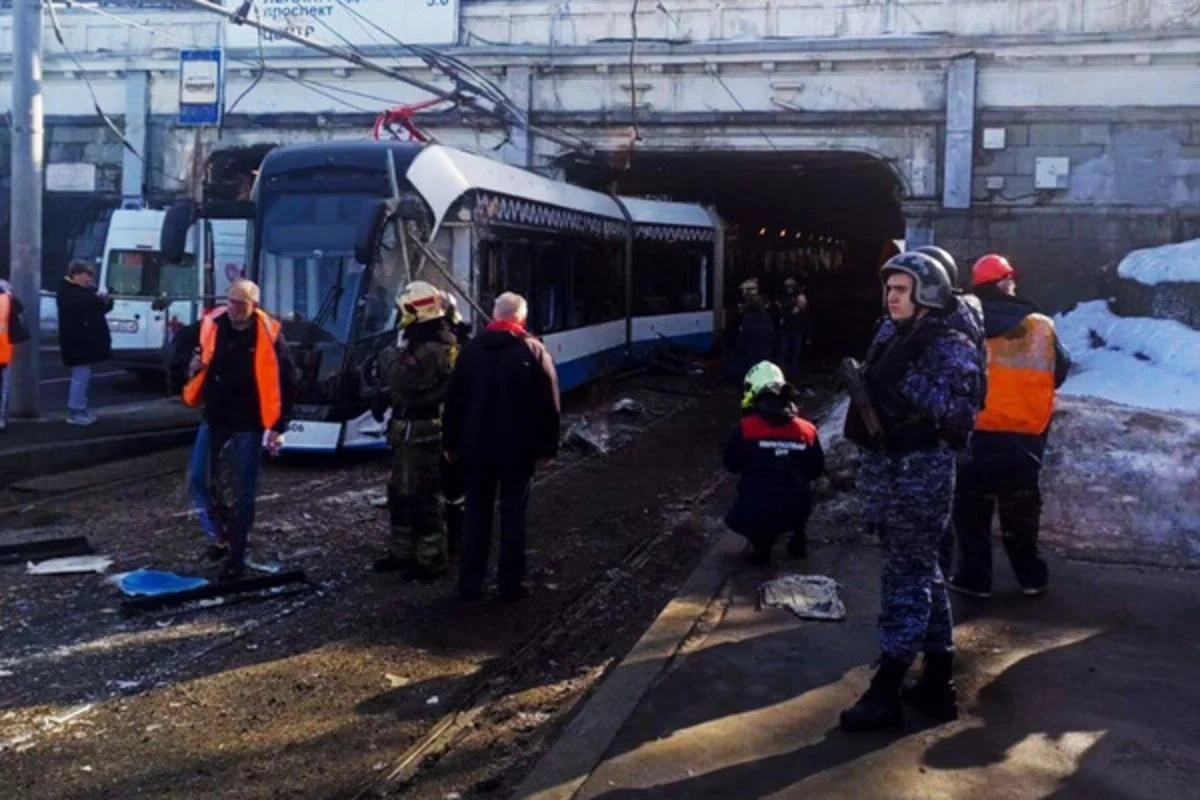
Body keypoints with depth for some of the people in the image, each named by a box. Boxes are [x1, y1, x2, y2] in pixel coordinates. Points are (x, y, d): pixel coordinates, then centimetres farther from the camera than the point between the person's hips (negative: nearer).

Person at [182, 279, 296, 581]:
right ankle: (219, 536, 23)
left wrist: (278, 426, -11)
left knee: (243, 492, 5)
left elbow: (286, 383, -8)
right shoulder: (211, 325, -3)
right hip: (214, 419, 4)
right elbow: (199, 362, 15)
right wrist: (193, 367, -10)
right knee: (198, 481, 2)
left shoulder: (268, 335, -13)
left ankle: (236, 556, 17)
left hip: (248, 424, -4)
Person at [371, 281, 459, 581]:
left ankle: (431, 561, 7)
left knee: (424, 497, -2)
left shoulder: (432, 349, -21)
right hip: (412, 432, 11)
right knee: (401, 494, 17)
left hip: (421, 435, -11)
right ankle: (403, 552, 28)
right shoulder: (428, 342, 13)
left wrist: (393, 352, -12)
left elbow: (400, 380, -26)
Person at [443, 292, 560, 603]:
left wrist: (452, 442, 12)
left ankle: (470, 582, 13)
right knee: (513, 513, 4)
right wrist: (548, 445, -2)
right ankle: (510, 583, 6)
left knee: (476, 513, 10)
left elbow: (455, 400, 6)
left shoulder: (472, 349, 4)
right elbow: (549, 404, -8)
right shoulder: (534, 351, -6)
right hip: (518, 447, -3)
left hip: (477, 445, 3)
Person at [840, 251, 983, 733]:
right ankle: (938, 683, 26)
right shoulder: (889, 338, 12)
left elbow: (960, 411, -20)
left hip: (923, 471, -8)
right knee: (921, 571, 15)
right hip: (888, 466, 8)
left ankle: (886, 692, 1)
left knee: (906, 574, -4)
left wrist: (910, 382, -25)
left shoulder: (949, 346, -10)